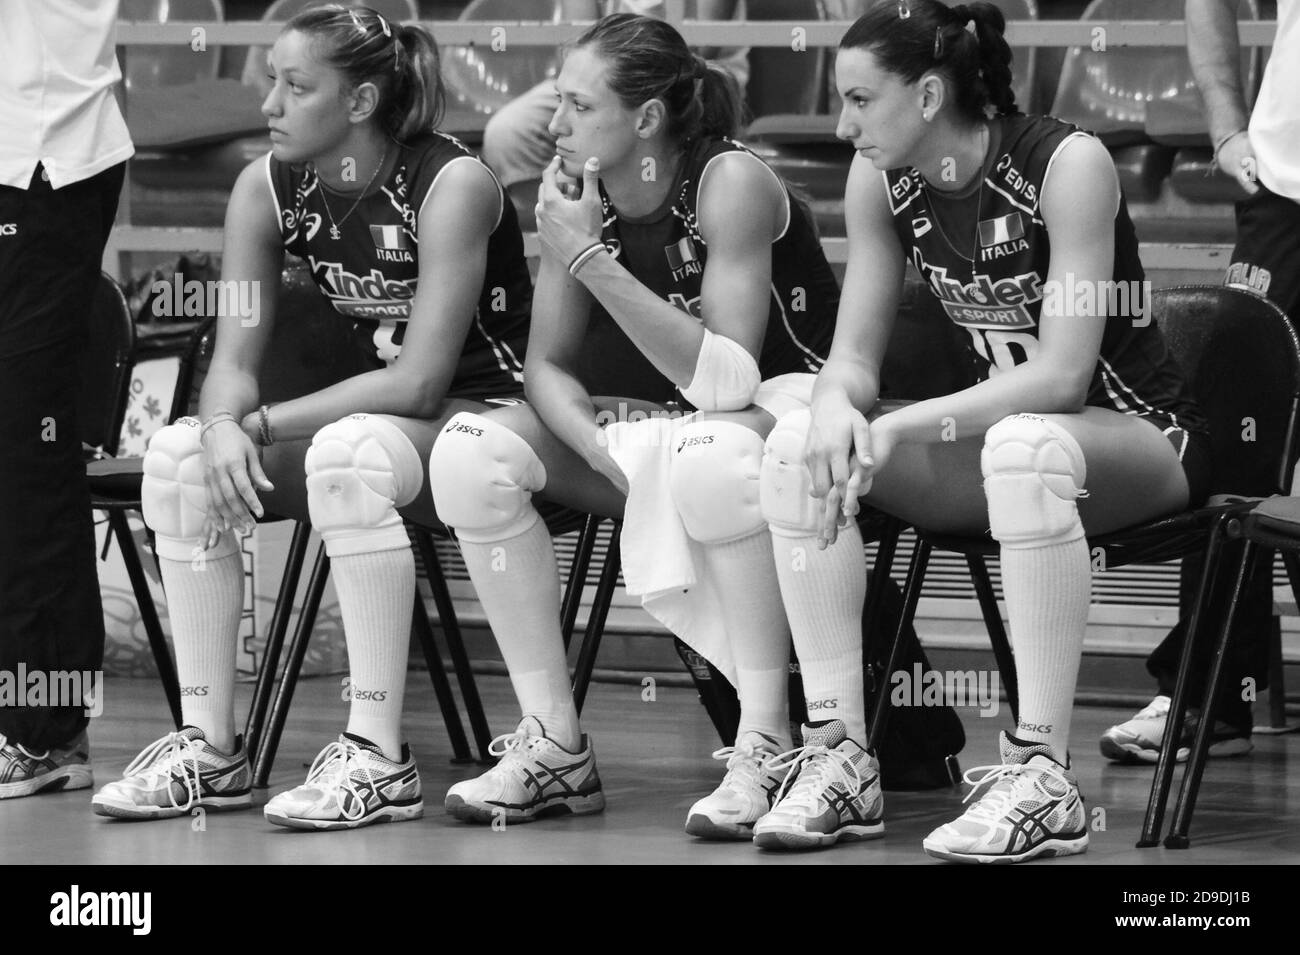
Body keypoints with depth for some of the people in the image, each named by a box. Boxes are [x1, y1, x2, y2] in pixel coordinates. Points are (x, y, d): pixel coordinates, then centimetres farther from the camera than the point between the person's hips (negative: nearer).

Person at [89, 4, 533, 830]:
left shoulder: (452, 186, -20)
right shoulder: (268, 190, -1)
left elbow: (419, 382, -24)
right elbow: (235, 357, -2)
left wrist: (262, 424, -22)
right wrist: (223, 427, -27)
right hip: (373, 420, 7)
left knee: (347, 454, -36)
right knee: (179, 458, -13)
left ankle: (379, 759, -33)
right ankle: (209, 750, -10)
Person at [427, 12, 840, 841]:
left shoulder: (731, 184, -22)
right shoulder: (572, 189, -5)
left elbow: (725, 381, -29)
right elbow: (549, 365, 0)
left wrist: (592, 261, -33)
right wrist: (608, 457, -21)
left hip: (786, 400, -6)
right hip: (657, 423, 6)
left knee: (709, 454, -41)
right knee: (473, 454, -16)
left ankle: (767, 749, -30)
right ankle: (554, 746, -11)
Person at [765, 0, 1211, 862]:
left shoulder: (1066, 164, -22)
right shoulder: (881, 182, -4)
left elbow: (1063, 372, -28)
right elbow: (854, 355, -3)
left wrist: (901, 427, -35)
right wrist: (838, 410, -28)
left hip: (1143, 440, -6)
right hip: (1001, 430, 6)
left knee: (1024, 447, -40)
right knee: (799, 445, -16)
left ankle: (1044, 776, -38)